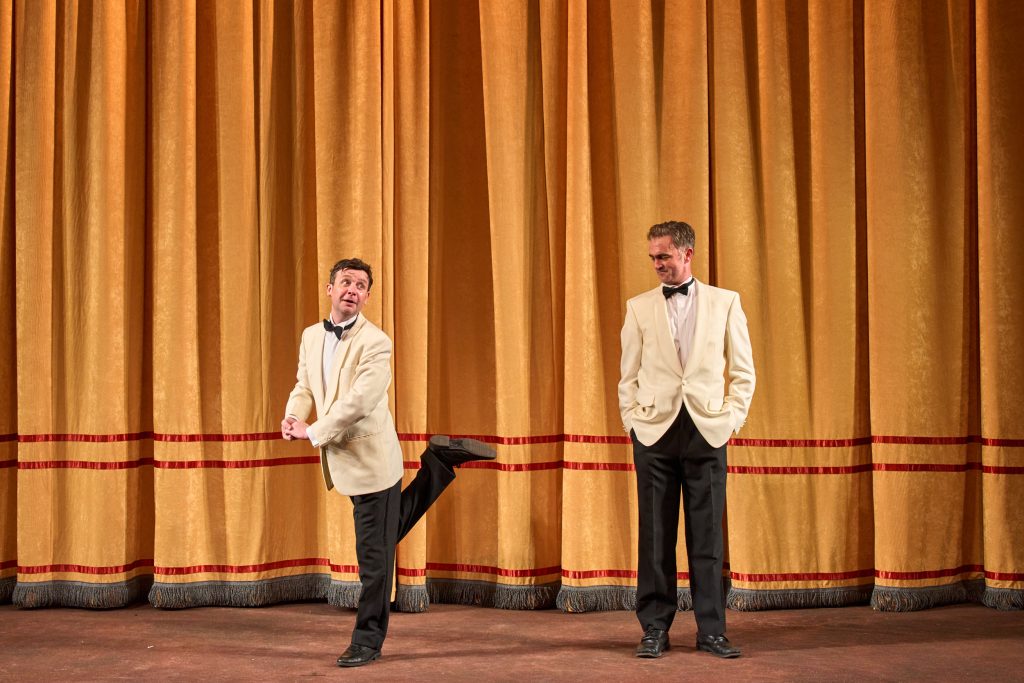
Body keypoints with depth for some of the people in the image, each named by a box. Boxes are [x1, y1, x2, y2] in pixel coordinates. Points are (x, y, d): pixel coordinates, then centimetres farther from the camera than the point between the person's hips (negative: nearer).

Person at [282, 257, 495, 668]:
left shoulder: (375, 342, -17)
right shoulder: (311, 336, 7)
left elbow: (359, 402, -24)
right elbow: (304, 387, 14)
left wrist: (314, 432, -18)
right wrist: (293, 417, -6)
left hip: (370, 458, -8)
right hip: (341, 461, 8)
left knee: (374, 555, 0)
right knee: (389, 530, 25)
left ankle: (367, 641, 13)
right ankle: (439, 461, 35)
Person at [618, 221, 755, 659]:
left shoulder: (725, 302, 7)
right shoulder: (639, 307, 9)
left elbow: (743, 371, 8)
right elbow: (629, 376, 11)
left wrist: (731, 419, 0)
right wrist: (632, 422, 1)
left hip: (707, 431, 0)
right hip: (654, 431, 1)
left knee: (707, 534, 2)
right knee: (655, 534, 3)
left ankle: (711, 630, 11)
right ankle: (654, 628, 12)